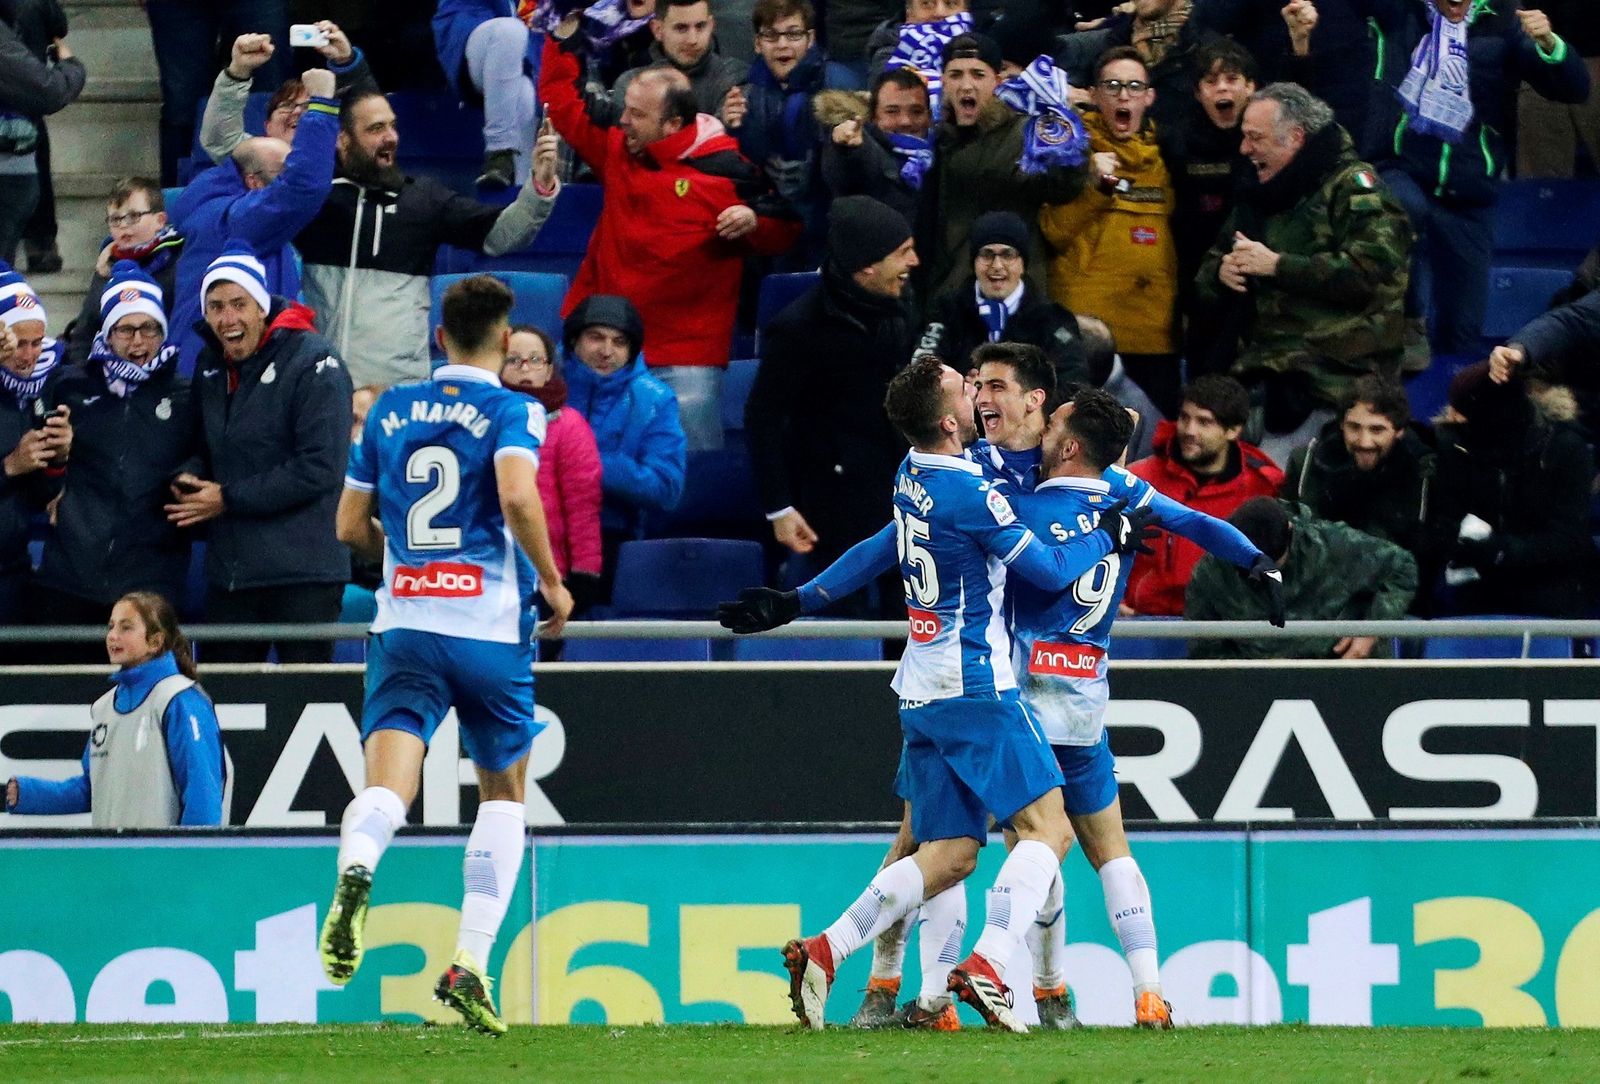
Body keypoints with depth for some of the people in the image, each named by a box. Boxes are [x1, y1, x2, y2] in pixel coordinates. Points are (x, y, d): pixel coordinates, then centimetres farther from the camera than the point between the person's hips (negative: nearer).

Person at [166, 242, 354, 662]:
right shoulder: (211, 366, 13)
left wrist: (228, 499, -14)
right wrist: (188, 477, 0)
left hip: (302, 573, -7)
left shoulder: (313, 364, -11)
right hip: (227, 573, 7)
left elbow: (320, 469, -17)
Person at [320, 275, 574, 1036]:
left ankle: (356, 867, -47)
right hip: (490, 624, -2)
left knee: (387, 786, -11)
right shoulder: (511, 411, -1)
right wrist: (550, 580, -7)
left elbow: (351, 527, 17)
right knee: (503, 793, 16)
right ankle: (469, 965, 5)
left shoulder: (390, 409, 12)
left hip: (404, 625, 2)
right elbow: (517, 494, -20)